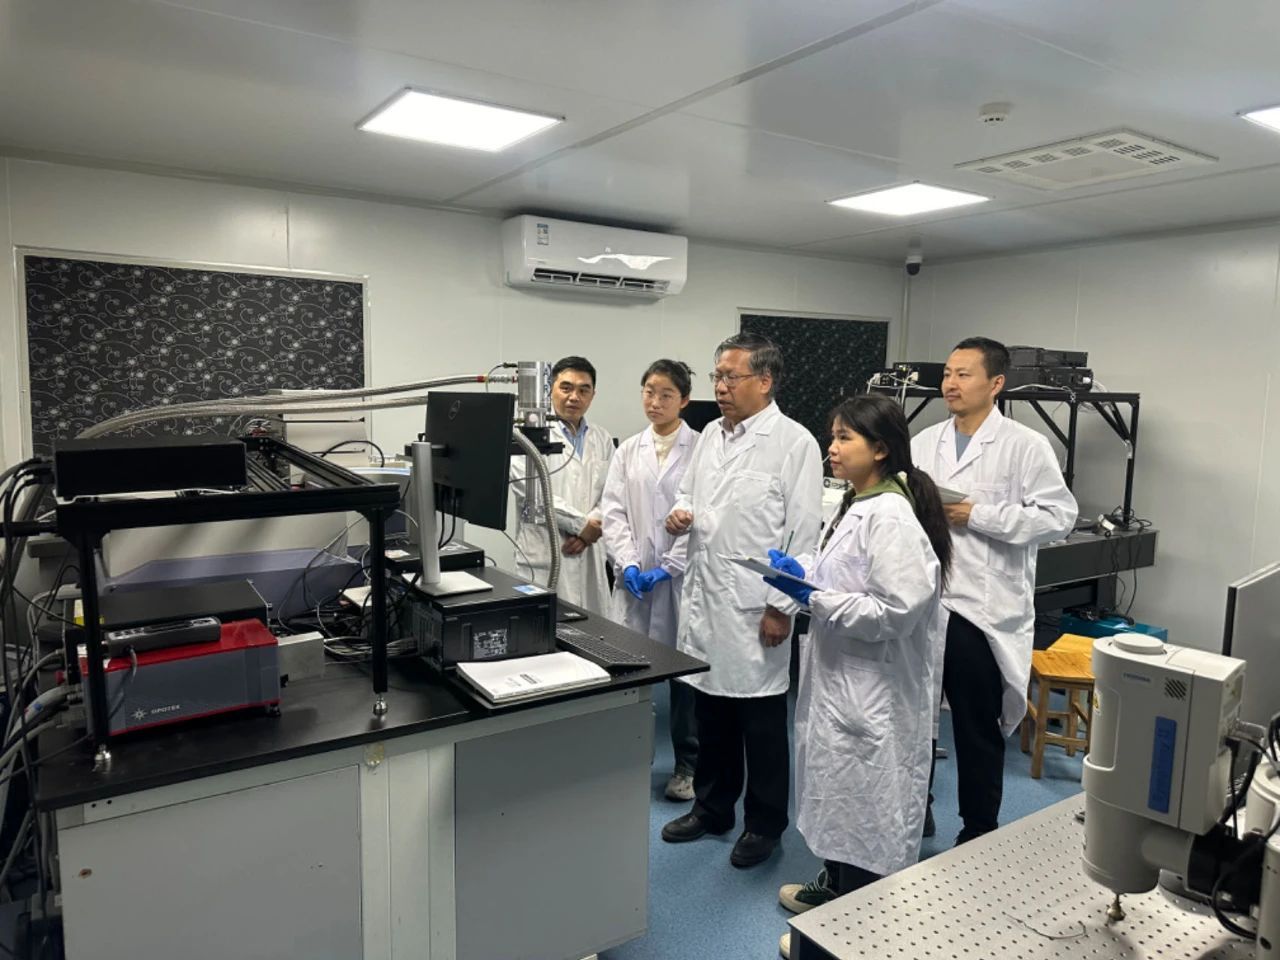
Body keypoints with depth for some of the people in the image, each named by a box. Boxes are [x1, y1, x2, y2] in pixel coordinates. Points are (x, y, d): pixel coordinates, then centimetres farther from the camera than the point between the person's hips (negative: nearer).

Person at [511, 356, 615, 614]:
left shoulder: (603, 439, 13)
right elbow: (531, 492, -13)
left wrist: (587, 533, -10)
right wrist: (582, 524, -10)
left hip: (590, 556, 5)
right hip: (544, 555, -4)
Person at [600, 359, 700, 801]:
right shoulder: (628, 450, 9)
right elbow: (613, 512, 4)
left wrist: (668, 568, -13)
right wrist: (628, 564, -10)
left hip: (682, 578, -3)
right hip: (634, 577, 3)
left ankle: (687, 766, 24)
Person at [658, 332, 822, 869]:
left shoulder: (794, 443, -10)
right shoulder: (711, 435, 9)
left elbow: (803, 533, -13)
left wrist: (781, 607, -15)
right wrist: (681, 515, -3)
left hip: (754, 605, -6)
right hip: (703, 597, 6)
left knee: (762, 723, 9)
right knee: (711, 713, 18)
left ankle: (764, 824, 27)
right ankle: (711, 809, 36)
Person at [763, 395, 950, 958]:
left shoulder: (890, 517, -22)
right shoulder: (855, 505, 8)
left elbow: (895, 612, -26)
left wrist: (814, 600, -22)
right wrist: (801, 576, 2)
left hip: (872, 688, -10)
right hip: (839, 677, 10)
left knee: (864, 805, 7)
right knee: (839, 793, 23)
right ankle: (834, 886, 41)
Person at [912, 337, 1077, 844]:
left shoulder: (1025, 446, -6)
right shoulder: (923, 443, 9)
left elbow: (1058, 516, -14)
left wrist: (976, 516, -17)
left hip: (981, 610, -5)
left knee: (978, 731, 11)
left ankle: (978, 836, 30)